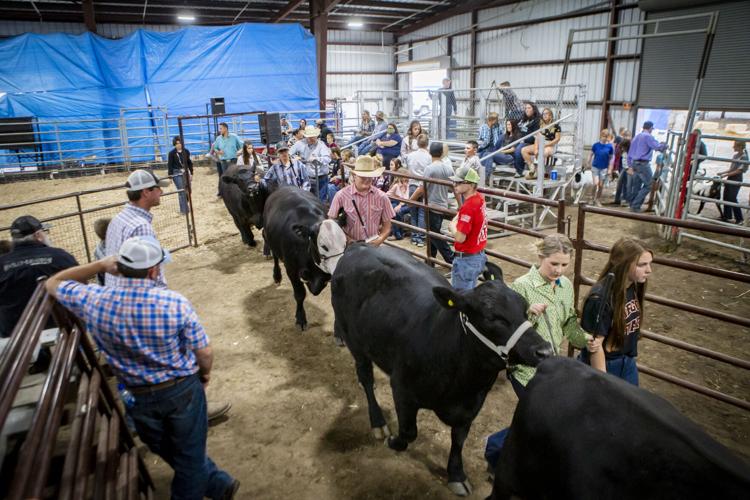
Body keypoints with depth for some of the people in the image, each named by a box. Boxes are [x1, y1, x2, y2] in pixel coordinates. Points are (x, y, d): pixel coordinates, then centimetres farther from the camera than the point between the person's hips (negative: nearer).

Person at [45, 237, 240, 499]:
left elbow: (53, 284, 3)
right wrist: (205, 373, 6)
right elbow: (204, 353, -15)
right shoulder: (175, 303, -26)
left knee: (169, 452, 28)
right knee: (189, 455, 21)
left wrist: (99, 266, -3)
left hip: (137, 397, 4)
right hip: (182, 389, -3)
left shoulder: (95, 302, -18)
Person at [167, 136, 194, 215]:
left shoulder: (186, 151, 4)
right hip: (177, 174, -4)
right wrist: (170, 175, -8)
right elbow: (169, 165, -5)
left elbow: (189, 163, 12)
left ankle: (183, 206, 28)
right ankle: (184, 210, -1)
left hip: (186, 173, 4)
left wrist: (191, 172, 9)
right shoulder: (172, 153, -6)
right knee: (182, 192, -8)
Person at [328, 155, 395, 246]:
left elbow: (386, 226, 7)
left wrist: (380, 239, -11)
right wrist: (346, 239, -14)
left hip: (373, 246, 1)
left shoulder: (381, 197, 0)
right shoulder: (341, 196, -6)